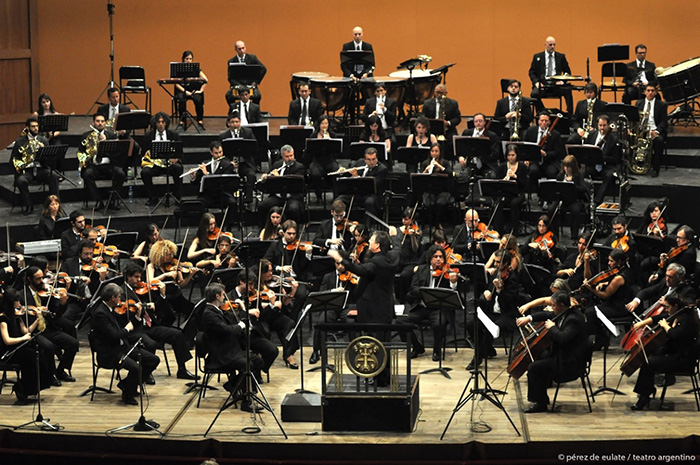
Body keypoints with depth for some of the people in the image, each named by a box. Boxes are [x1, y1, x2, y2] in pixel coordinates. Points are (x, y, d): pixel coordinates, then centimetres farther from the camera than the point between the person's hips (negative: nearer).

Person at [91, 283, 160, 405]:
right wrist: (127, 328, -8)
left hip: (121, 347, 10)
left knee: (154, 360, 2)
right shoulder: (100, 313, -19)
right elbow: (114, 335, -26)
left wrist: (137, 316, 11)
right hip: (109, 354, -10)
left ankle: (126, 383, 14)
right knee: (136, 368, -32)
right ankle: (127, 395, -6)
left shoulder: (109, 309, 11)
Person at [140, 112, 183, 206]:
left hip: (170, 163, 0)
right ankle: (152, 198, -11)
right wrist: (147, 159, -14)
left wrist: (176, 158, -19)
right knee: (145, 172, -30)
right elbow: (145, 153, 10)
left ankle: (178, 197, -21)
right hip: (154, 163, 1)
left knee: (178, 168, -33)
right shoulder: (149, 136, 10)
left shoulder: (173, 135, 9)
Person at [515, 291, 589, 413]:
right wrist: (529, 318, 5)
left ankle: (541, 404, -2)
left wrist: (551, 327, -21)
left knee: (534, 368, -14)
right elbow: (547, 315, 18)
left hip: (570, 364, -11)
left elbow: (562, 338, -38)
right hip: (561, 355, 11)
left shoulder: (573, 320, -25)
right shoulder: (564, 314, 7)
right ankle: (539, 398, 27)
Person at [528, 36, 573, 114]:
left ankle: (569, 113, -24)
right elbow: (531, 72, 11)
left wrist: (562, 81, -6)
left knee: (567, 91, -31)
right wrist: (536, 82, -9)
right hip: (542, 85, 0)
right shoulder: (537, 57, 12)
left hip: (556, 85, 0)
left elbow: (567, 72, 15)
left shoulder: (561, 57, 14)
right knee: (534, 94, -32)